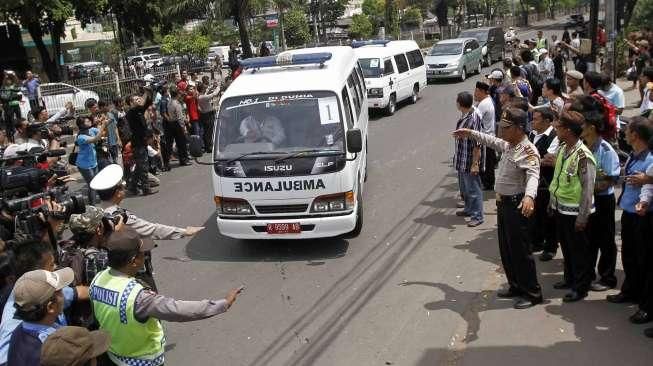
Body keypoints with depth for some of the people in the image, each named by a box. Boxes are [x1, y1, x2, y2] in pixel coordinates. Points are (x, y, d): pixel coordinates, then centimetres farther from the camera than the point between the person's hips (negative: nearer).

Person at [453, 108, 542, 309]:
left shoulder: (528, 151, -21)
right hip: (503, 203, 10)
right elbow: (492, 141, 30)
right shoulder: (508, 145, 8)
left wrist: (529, 196, -56)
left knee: (520, 250, -2)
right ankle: (516, 286, 30)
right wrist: (470, 133, 36)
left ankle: (533, 293, 11)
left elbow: (533, 176, -38)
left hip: (517, 204, -9)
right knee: (506, 249, 17)